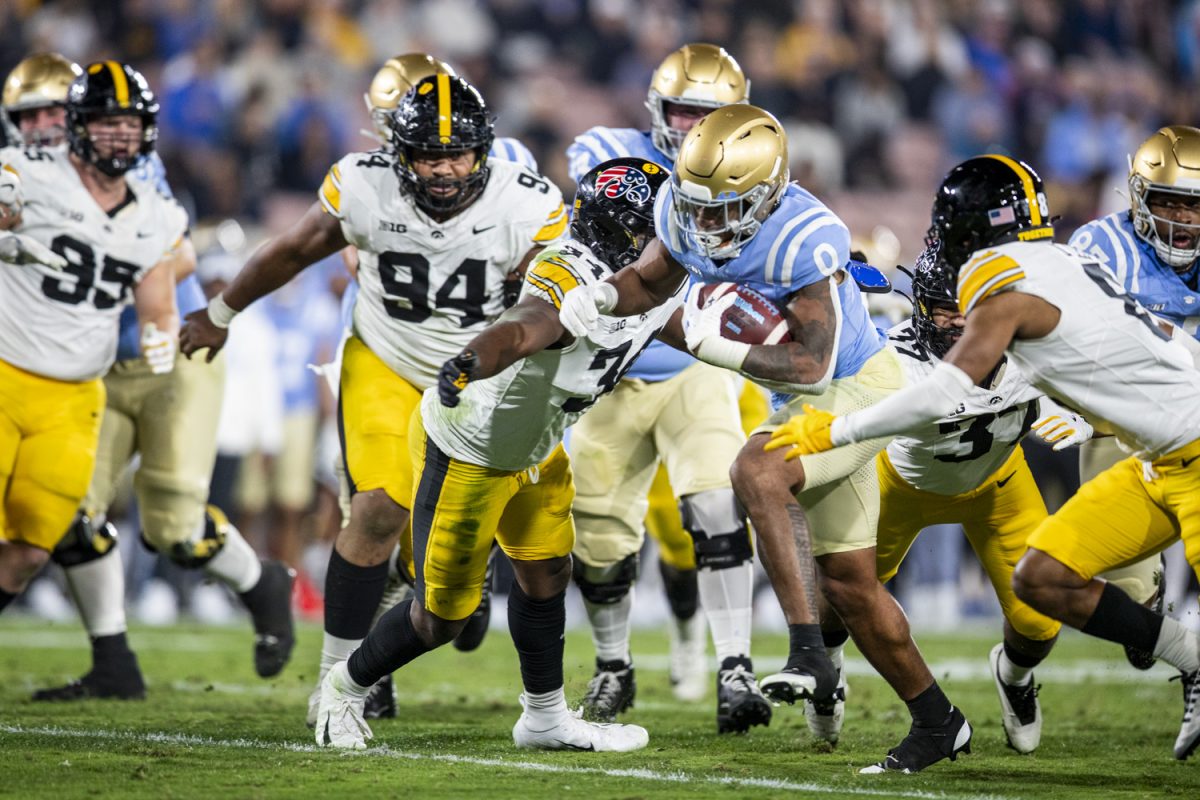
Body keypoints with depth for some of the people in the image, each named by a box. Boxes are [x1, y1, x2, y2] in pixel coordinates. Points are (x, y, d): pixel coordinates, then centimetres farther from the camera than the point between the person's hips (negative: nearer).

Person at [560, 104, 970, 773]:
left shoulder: (804, 240, -32)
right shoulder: (685, 211, -11)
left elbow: (813, 365, -29)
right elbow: (652, 280, 8)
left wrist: (720, 346, -30)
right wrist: (602, 297, -13)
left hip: (859, 385, -9)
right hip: (814, 398, 9)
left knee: (758, 472, -33)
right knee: (847, 580, 11)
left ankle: (810, 654, -31)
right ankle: (937, 723, 25)